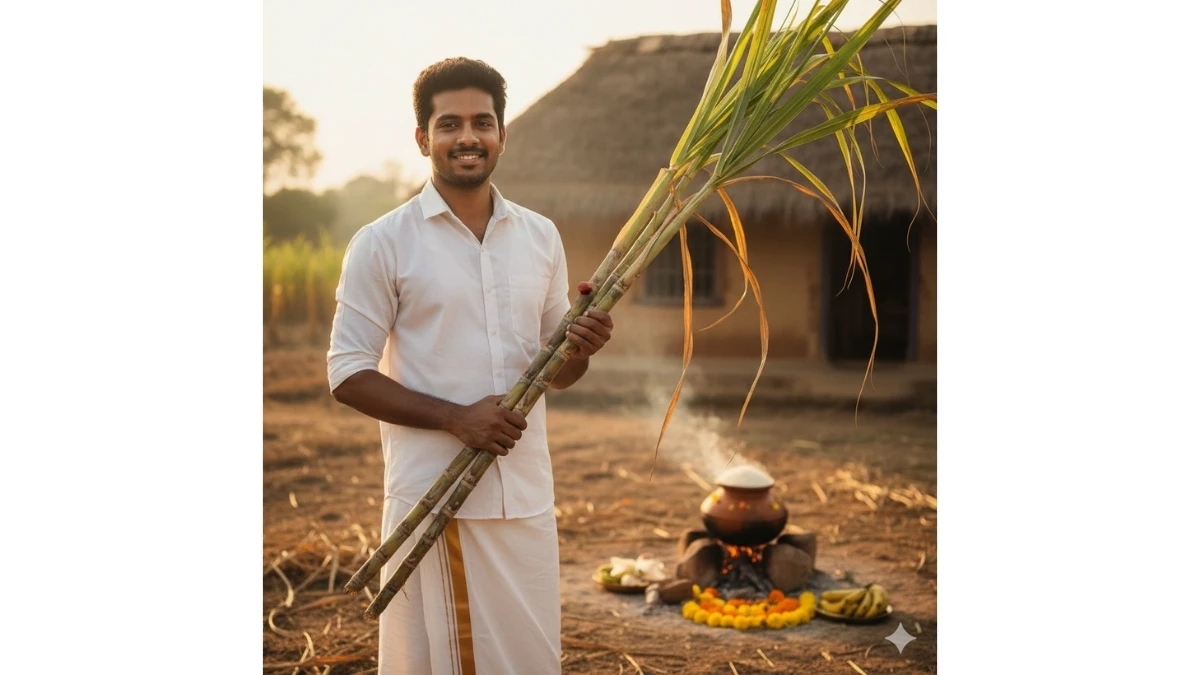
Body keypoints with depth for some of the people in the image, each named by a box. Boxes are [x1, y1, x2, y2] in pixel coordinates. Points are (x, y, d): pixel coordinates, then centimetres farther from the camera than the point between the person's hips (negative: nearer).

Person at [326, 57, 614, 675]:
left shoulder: (541, 237, 9)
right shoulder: (382, 243, -5)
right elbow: (348, 375, -6)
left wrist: (581, 350, -8)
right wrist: (456, 417, -18)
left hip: (527, 495, 4)